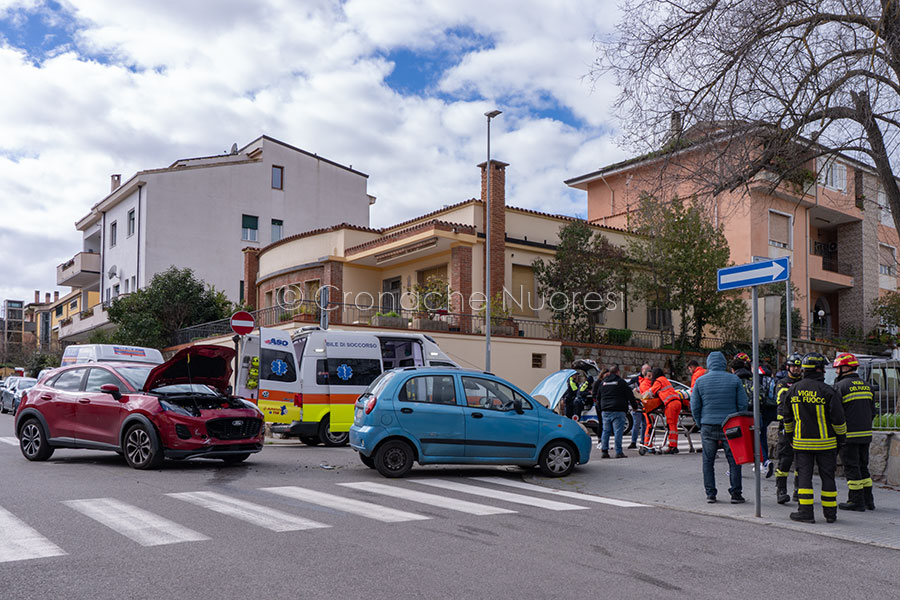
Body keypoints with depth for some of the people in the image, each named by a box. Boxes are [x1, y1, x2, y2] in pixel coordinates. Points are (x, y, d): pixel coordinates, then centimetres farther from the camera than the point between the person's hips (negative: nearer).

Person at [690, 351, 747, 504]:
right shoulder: (734, 379, 0)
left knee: (708, 461, 9)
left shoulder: (700, 381, 1)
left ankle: (710, 494, 10)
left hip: (708, 427, 1)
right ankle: (735, 493, 7)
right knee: (734, 460, 8)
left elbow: (694, 406, 3)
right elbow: (743, 404, 1)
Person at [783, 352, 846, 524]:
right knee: (827, 476, 8)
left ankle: (806, 511, 1)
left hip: (801, 442, 2)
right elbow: (838, 418, -9)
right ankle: (830, 513, 15)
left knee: (804, 475, 5)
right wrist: (842, 437, 6)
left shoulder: (793, 389, 1)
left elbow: (787, 417, 10)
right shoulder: (827, 391, -11)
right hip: (825, 442, -2)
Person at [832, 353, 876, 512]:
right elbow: (873, 411, 15)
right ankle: (868, 500, 20)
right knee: (863, 466, 16)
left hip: (848, 435, -7)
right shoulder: (867, 386, 11)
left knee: (851, 467, -1)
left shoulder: (841, 386, -12)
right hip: (865, 433, 7)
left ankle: (856, 501, 2)